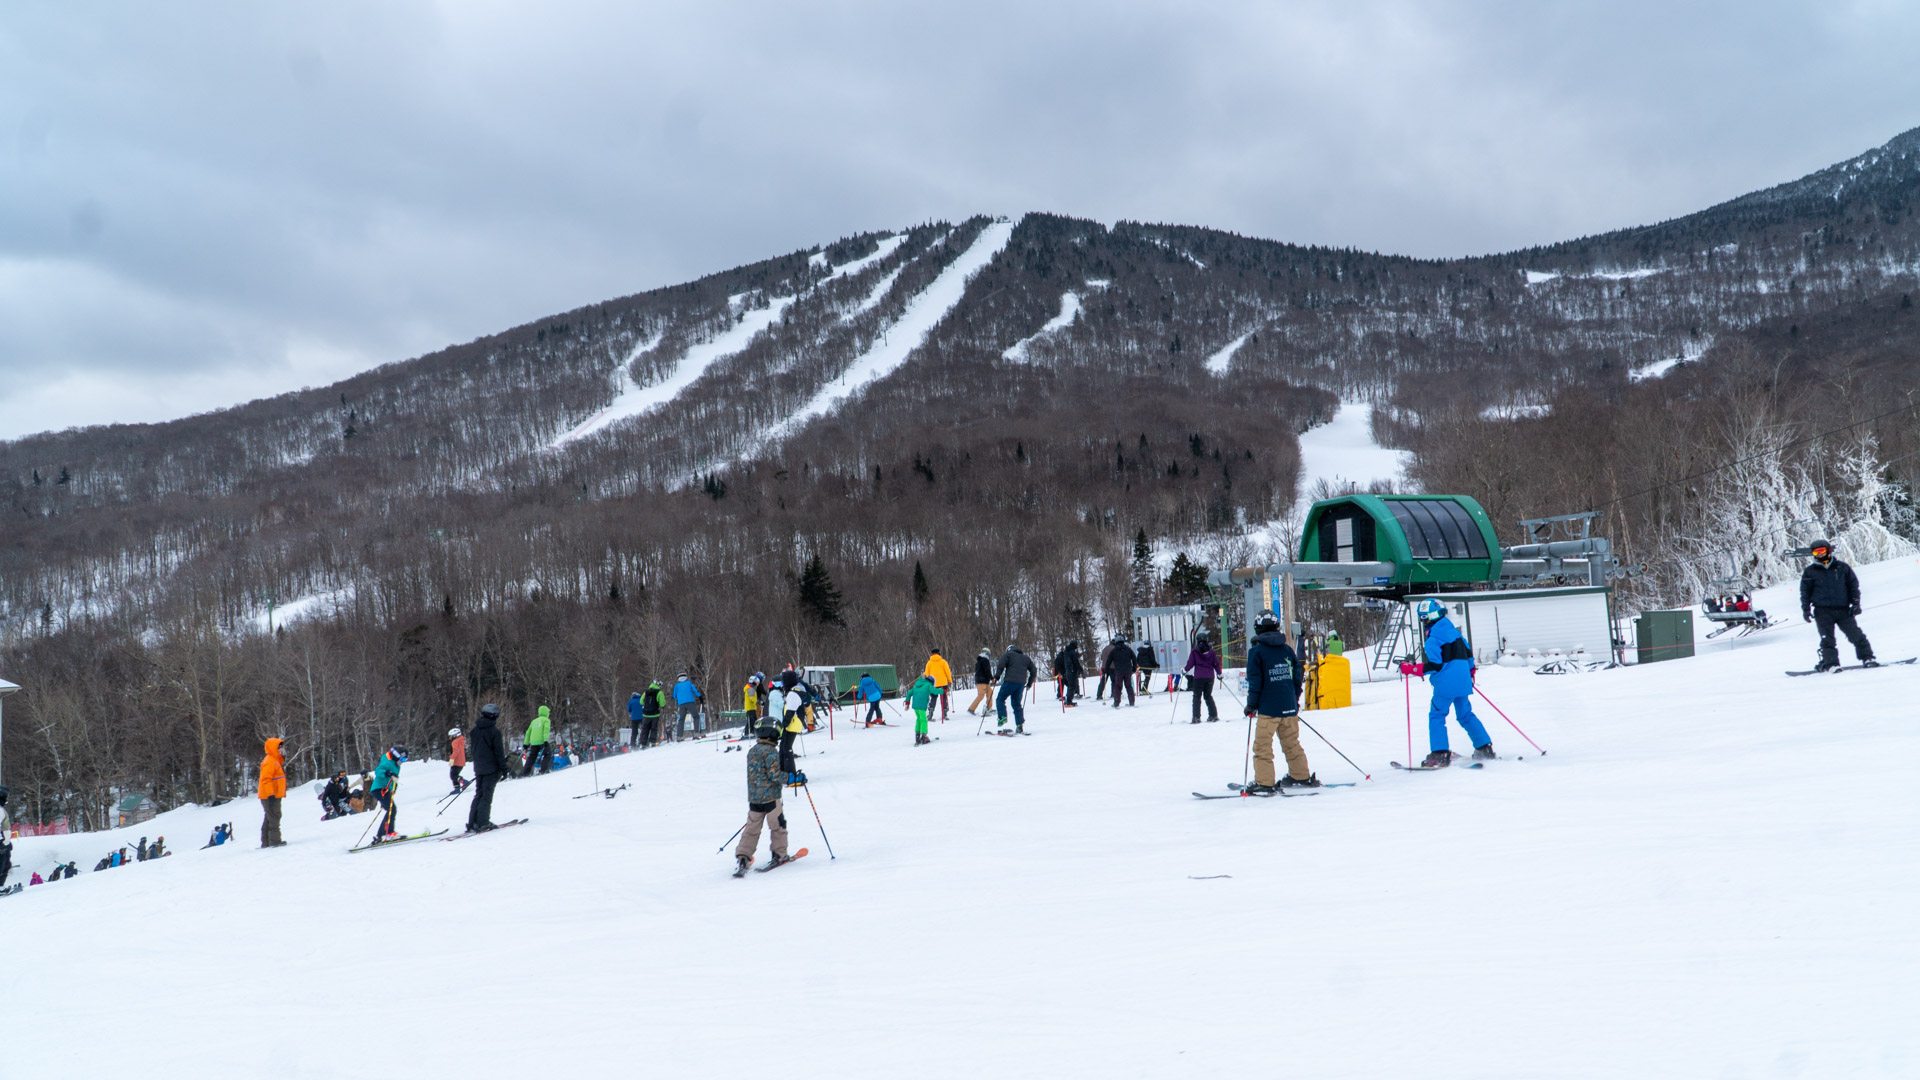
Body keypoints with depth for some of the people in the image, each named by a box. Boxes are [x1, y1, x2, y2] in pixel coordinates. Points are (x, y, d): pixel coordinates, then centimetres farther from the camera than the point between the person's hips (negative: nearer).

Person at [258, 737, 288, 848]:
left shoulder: (276, 760, 17)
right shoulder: (270, 761, -15)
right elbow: (266, 779, -23)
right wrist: (271, 794, -27)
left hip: (273, 796, 11)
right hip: (270, 796, -11)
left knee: (269, 818, 13)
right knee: (274, 818, -10)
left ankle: (265, 842, 18)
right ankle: (274, 841, -9)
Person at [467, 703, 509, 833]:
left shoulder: (475, 729, 7)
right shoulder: (494, 731, -14)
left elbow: (473, 748, 15)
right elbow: (499, 752, -13)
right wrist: (504, 768, -6)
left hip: (478, 767, 6)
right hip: (491, 768, -6)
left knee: (478, 794, 13)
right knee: (487, 796, -3)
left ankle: (472, 823, 9)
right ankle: (482, 823, -7)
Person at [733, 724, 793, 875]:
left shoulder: (751, 752, 11)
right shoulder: (771, 752, -13)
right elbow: (775, 776, -18)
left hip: (753, 797, 7)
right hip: (770, 796, -7)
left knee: (752, 829, 8)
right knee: (778, 825, 10)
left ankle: (742, 857, -2)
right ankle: (779, 854, 17)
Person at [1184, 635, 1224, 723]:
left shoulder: (1195, 651, -2)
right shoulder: (1211, 651, 5)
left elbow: (1190, 663, -3)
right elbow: (1216, 663, 5)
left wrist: (1185, 670, 14)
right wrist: (1219, 673, 17)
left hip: (1199, 677, -3)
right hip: (1210, 676, 3)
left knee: (1197, 696, 3)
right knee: (1208, 695, 15)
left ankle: (1196, 717, -6)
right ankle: (1213, 715, 8)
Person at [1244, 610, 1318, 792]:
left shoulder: (1256, 651, -8)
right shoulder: (1287, 649, 8)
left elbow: (1255, 683, -9)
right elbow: (1297, 677, 11)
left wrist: (1251, 706, 1)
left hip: (1268, 709, -6)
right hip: (1289, 708, 6)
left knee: (1262, 746, -2)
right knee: (1292, 744, 17)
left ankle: (1263, 783, -6)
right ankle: (1301, 776, 23)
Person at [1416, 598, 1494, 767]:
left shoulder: (1433, 640, -13)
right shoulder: (1454, 631, 11)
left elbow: (1435, 666, -18)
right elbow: (1468, 652, 19)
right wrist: (1470, 673, 32)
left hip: (1446, 684, -8)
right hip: (1463, 681, 8)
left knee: (1436, 715, 0)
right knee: (1466, 715, 18)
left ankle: (1440, 755, -8)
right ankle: (1485, 748, 17)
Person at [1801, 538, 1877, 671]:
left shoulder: (1842, 568, 8)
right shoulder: (1810, 572, 6)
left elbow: (1853, 585, 11)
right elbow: (1805, 592, 9)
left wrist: (1855, 604, 4)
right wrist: (1805, 609, 0)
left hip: (1843, 610, 1)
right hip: (1823, 611, -1)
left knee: (1856, 635, 1)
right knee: (1827, 639, -6)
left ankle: (1867, 658, 10)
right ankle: (1830, 663, -5)